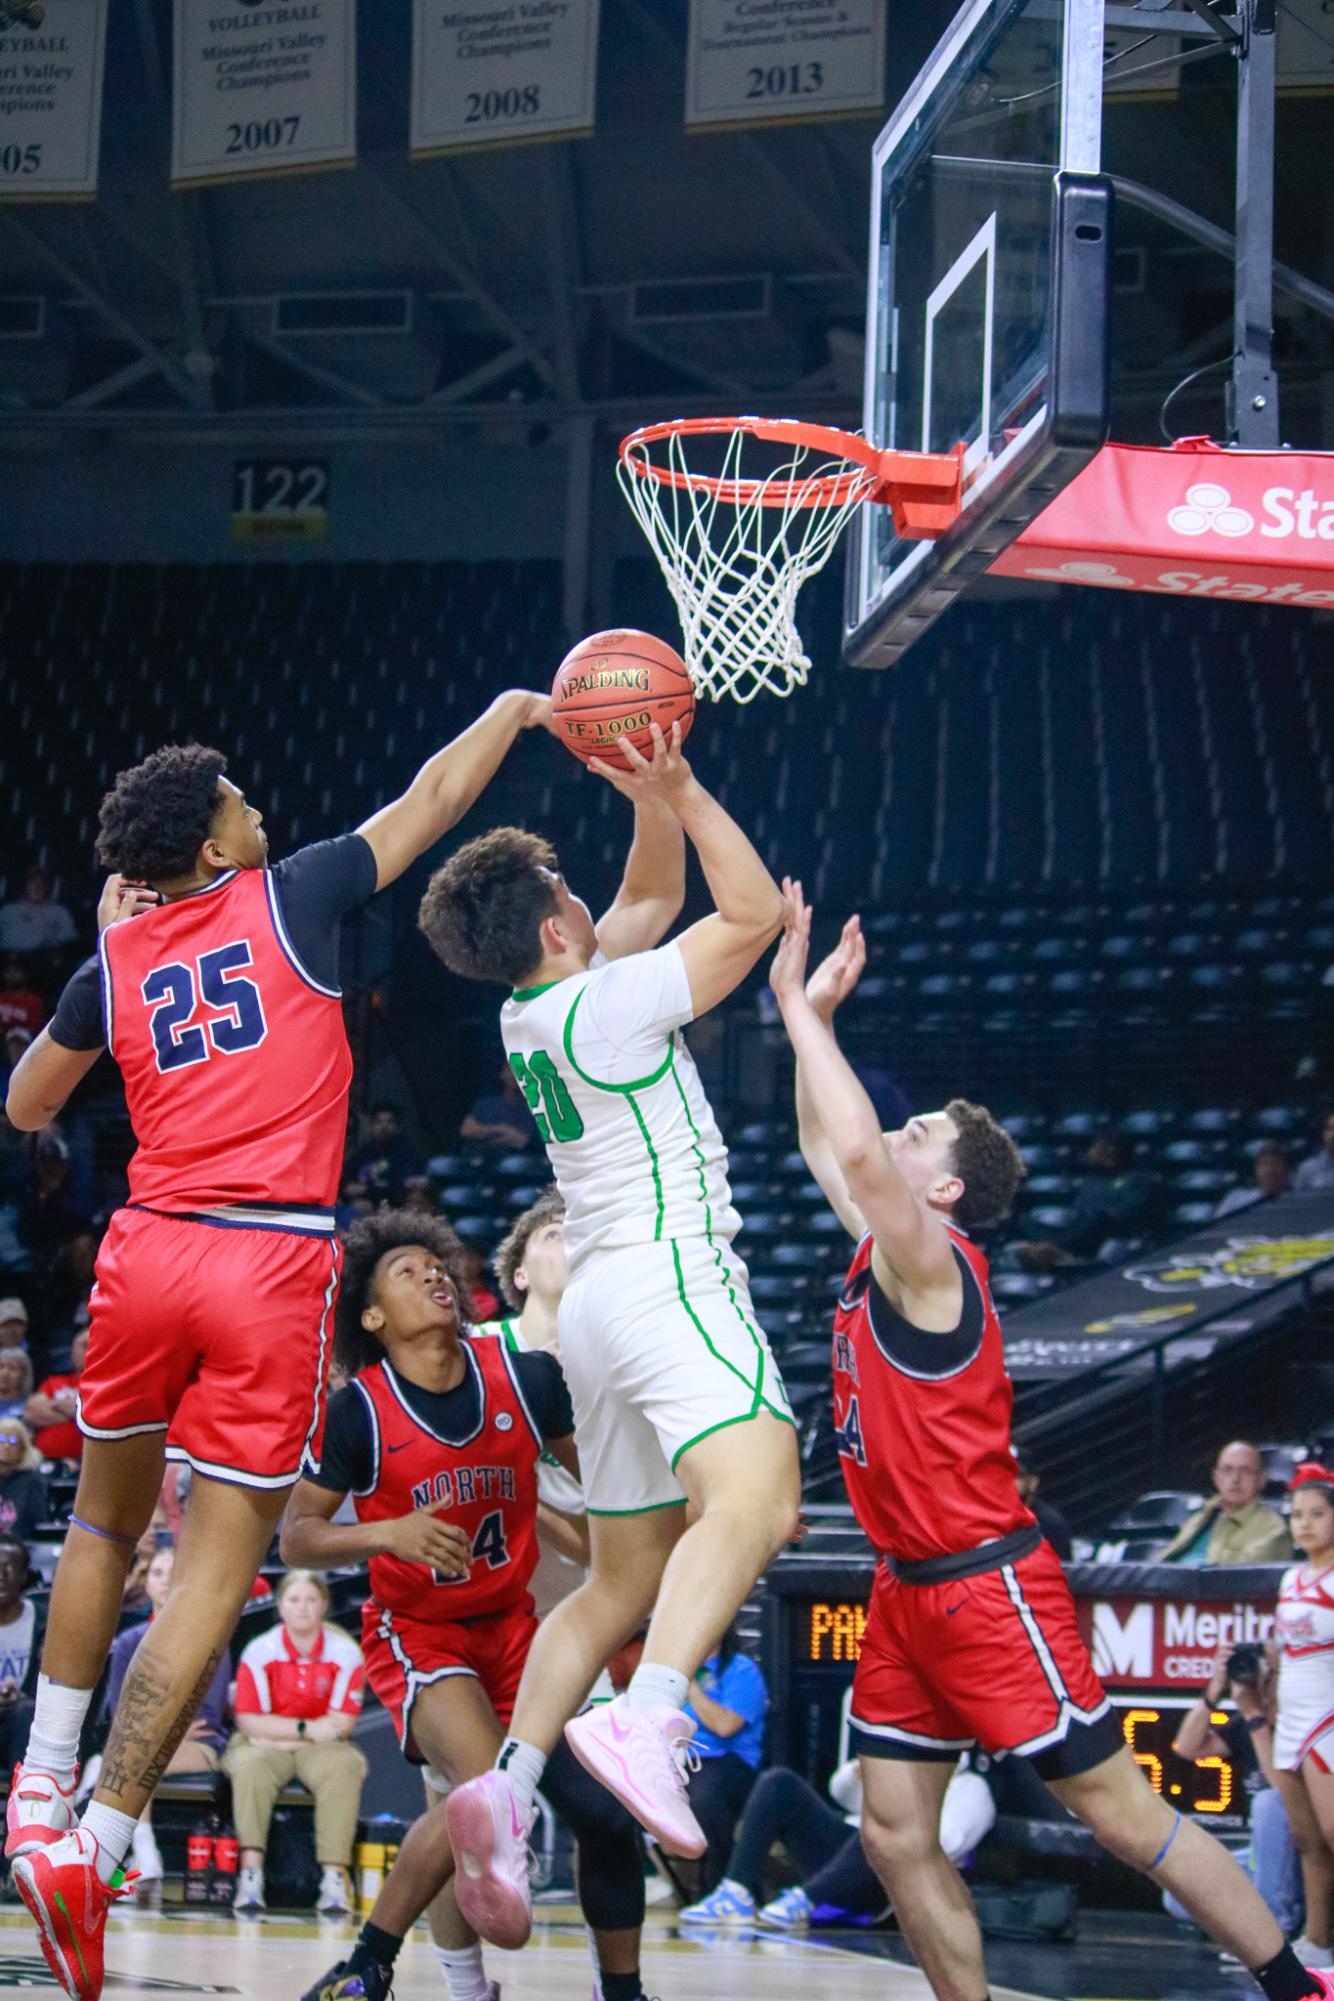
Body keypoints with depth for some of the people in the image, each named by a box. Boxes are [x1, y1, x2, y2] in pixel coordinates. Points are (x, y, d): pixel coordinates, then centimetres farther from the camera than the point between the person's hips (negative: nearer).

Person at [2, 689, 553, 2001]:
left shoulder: (116, 962, 10)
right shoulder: (289, 900, 2)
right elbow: (430, 799, 14)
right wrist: (514, 710, 31)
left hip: (148, 1252, 3)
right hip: (274, 1266, -3)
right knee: (215, 1568, -2)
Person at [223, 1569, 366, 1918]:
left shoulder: (345, 1652, -6)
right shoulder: (260, 1651, -8)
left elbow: (343, 1723, -10)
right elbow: (249, 1721, -11)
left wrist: (280, 1732, -17)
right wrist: (308, 1728, -18)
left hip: (321, 1746, 1)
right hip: (266, 1744, -1)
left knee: (344, 1768, -32)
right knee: (248, 1765, -33)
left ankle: (334, 1876, -35)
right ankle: (250, 1873, -35)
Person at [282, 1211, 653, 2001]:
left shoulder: (525, 1376, -6)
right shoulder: (360, 1410, -14)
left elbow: (594, 1472, 10)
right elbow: (298, 1535, -10)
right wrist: (389, 1534, -27)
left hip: (512, 1624, 4)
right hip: (416, 1631, -4)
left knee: (607, 1813, -6)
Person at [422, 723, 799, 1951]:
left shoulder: (530, 1015, 15)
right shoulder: (606, 1004, -9)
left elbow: (657, 902, 28)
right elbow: (756, 910, -6)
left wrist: (654, 801, 15)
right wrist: (679, 787, -2)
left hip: (600, 1299, 10)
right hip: (669, 1276, -10)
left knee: (624, 1584, 12)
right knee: (755, 1498, -29)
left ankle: (509, 1787, -6)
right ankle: (647, 1725, -52)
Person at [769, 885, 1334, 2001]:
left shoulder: (930, 1261, -15)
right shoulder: (883, 1259, 9)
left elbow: (853, 1150, -32)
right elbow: (824, 1147, 24)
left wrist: (804, 1008, -23)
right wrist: (804, 1017, 15)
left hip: (984, 1586, -9)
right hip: (909, 1591, 9)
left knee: (1121, 1811, -4)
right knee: (896, 1835, 3)